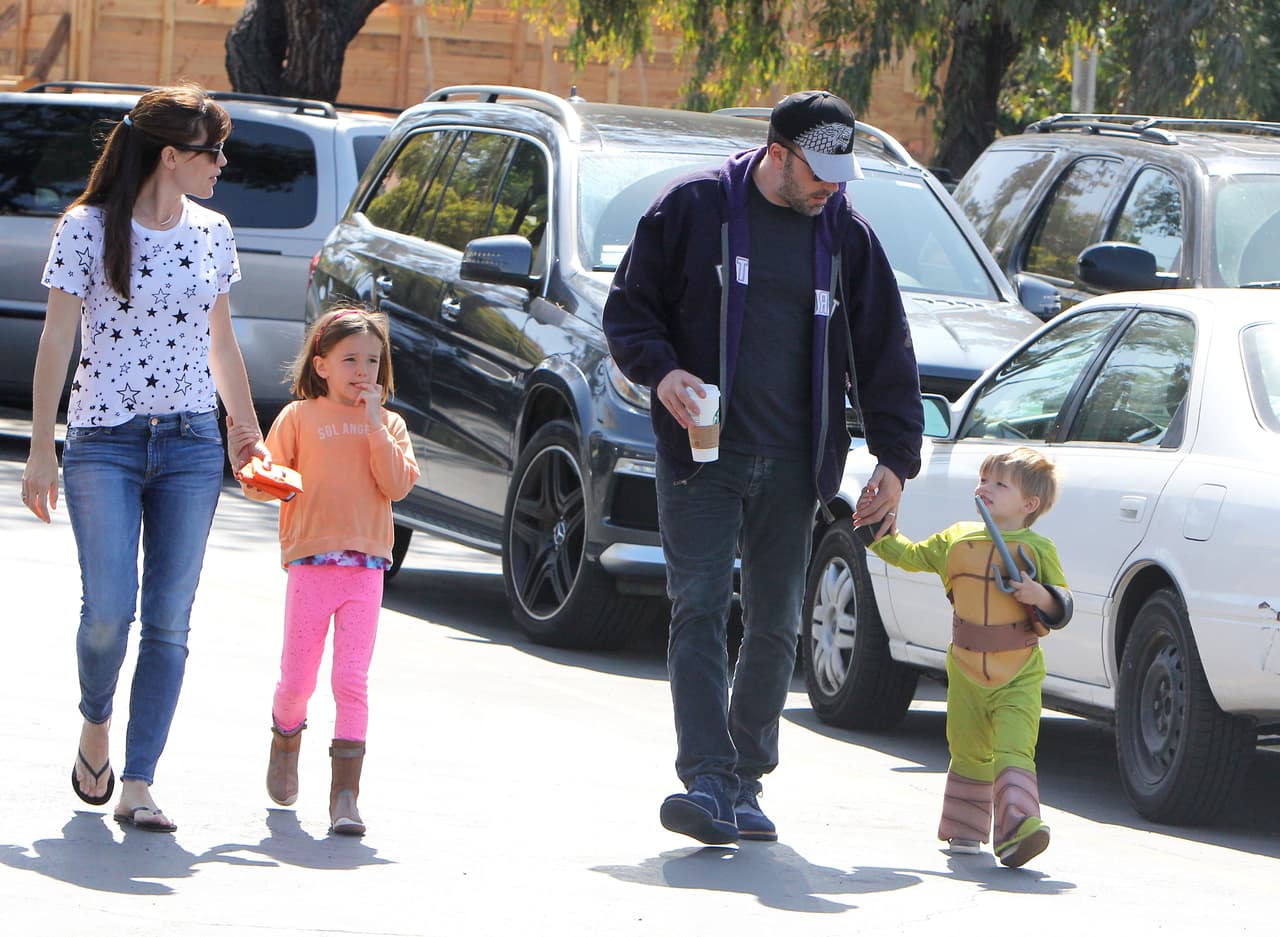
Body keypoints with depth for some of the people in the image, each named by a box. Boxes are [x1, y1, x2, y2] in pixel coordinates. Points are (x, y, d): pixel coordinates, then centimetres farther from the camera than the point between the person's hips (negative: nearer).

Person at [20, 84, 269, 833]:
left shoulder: (212, 233, 9)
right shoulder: (88, 229, -4)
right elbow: (57, 341, -4)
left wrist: (248, 431, 24)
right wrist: (41, 449, -6)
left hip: (191, 444, 4)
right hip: (105, 441, -4)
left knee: (170, 620, -3)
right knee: (109, 609, -13)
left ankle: (138, 785, -1)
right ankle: (96, 723, 18)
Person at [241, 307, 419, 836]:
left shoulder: (387, 425, 11)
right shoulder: (299, 417, 6)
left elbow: (397, 485, -4)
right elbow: (265, 482, 4)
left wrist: (375, 425, -7)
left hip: (366, 568, 1)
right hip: (310, 564, -1)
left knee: (352, 681, -9)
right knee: (297, 679, 3)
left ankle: (345, 793, -8)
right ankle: (285, 743, 36)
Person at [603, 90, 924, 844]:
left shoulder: (848, 235, 8)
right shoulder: (695, 208, 0)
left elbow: (885, 353, 13)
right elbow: (629, 307, 5)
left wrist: (895, 459, 6)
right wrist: (660, 371, -14)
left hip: (793, 464, 3)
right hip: (702, 451, -3)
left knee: (776, 624, 3)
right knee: (700, 608, -13)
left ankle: (746, 781, 13)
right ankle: (705, 779, -21)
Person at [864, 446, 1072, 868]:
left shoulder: (1038, 549, -2)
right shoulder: (956, 539, 9)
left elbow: (1062, 606, -1)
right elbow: (910, 556, 23)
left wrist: (1041, 596, -21)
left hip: (1018, 678, -4)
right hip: (966, 671, 4)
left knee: (1013, 750, -19)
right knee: (969, 751, 12)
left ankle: (1017, 827, -31)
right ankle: (965, 829, 27)